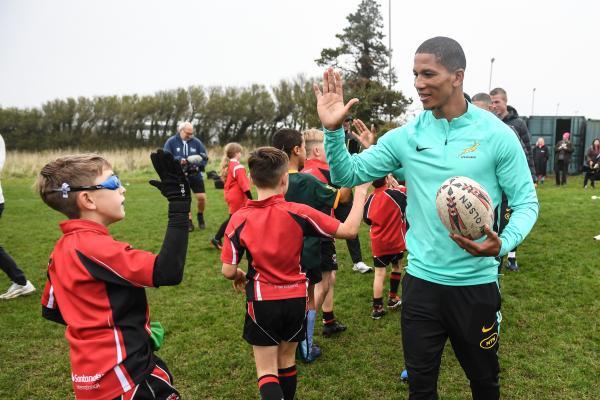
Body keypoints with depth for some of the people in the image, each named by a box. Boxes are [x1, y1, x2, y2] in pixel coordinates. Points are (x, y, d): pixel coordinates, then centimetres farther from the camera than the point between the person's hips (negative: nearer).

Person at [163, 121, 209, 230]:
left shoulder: (196, 142, -3)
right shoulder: (171, 142, -6)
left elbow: (205, 157, -1)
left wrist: (198, 166, -21)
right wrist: (178, 160, -27)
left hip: (195, 175, 1)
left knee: (202, 197, -4)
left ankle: (200, 216, 24)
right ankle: (189, 221, 17)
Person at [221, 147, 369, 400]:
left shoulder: (239, 219, -12)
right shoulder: (298, 213, -14)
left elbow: (228, 271, -10)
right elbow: (349, 230, -10)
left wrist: (239, 277, 14)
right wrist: (360, 194, 2)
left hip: (262, 302, -1)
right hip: (296, 299, 2)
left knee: (267, 372, 9)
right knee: (286, 360, 23)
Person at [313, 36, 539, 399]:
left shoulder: (496, 134, -9)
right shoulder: (406, 136, -3)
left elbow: (526, 201, -6)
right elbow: (347, 175, -1)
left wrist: (503, 244, -25)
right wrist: (333, 129, -17)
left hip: (477, 282, -1)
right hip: (421, 281, 2)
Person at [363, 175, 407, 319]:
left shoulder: (370, 199, -3)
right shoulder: (395, 194, -13)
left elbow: (367, 219, 7)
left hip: (378, 243, 2)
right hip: (395, 241, -1)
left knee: (379, 274, 3)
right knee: (396, 266, 22)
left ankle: (377, 308, 2)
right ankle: (392, 298, 31)